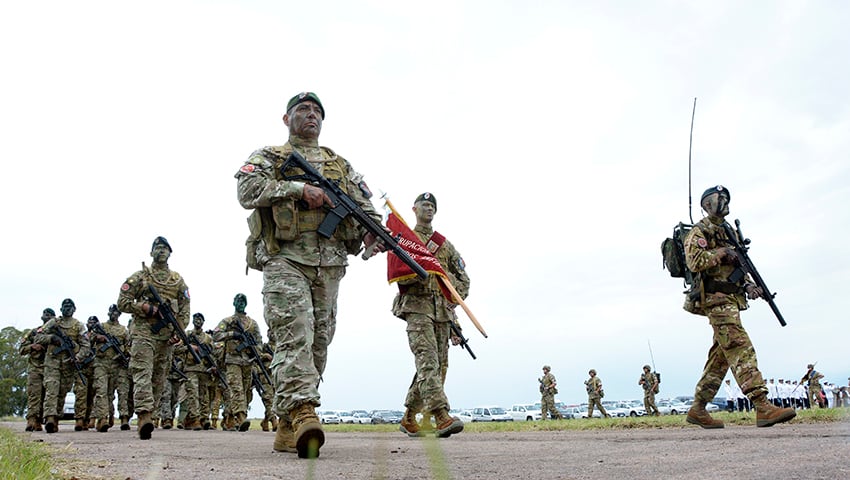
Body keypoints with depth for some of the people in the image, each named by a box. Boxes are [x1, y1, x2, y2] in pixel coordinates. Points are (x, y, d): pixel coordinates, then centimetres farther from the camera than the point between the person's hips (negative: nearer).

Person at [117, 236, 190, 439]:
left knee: (159, 379, 6)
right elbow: (122, 302, 1)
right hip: (143, 333, -4)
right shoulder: (139, 276, 6)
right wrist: (146, 308, -11)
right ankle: (144, 416, -27)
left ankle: (149, 418, 14)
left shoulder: (178, 281, 15)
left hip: (167, 337, 4)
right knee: (143, 373, -17)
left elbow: (184, 310, 12)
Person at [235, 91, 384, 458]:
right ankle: (303, 414, -30)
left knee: (318, 343, 3)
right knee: (294, 335, -20)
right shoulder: (268, 157, 14)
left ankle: (287, 428, 12)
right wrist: (299, 188, -14)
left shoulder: (340, 164, 24)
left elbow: (365, 207, 17)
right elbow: (247, 190, -6)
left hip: (329, 265, 4)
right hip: (285, 261, -4)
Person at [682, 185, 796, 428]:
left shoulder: (726, 232, 24)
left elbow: (737, 267, 25)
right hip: (717, 300, -9)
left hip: (730, 300, 9)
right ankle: (763, 407, -24)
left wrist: (748, 285, 7)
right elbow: (694, 261, -19)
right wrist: (721, 252, -12)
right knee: (742, 350, -18)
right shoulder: (700, 231, -3)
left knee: (721, 356, 8)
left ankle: (698, 409, 13)